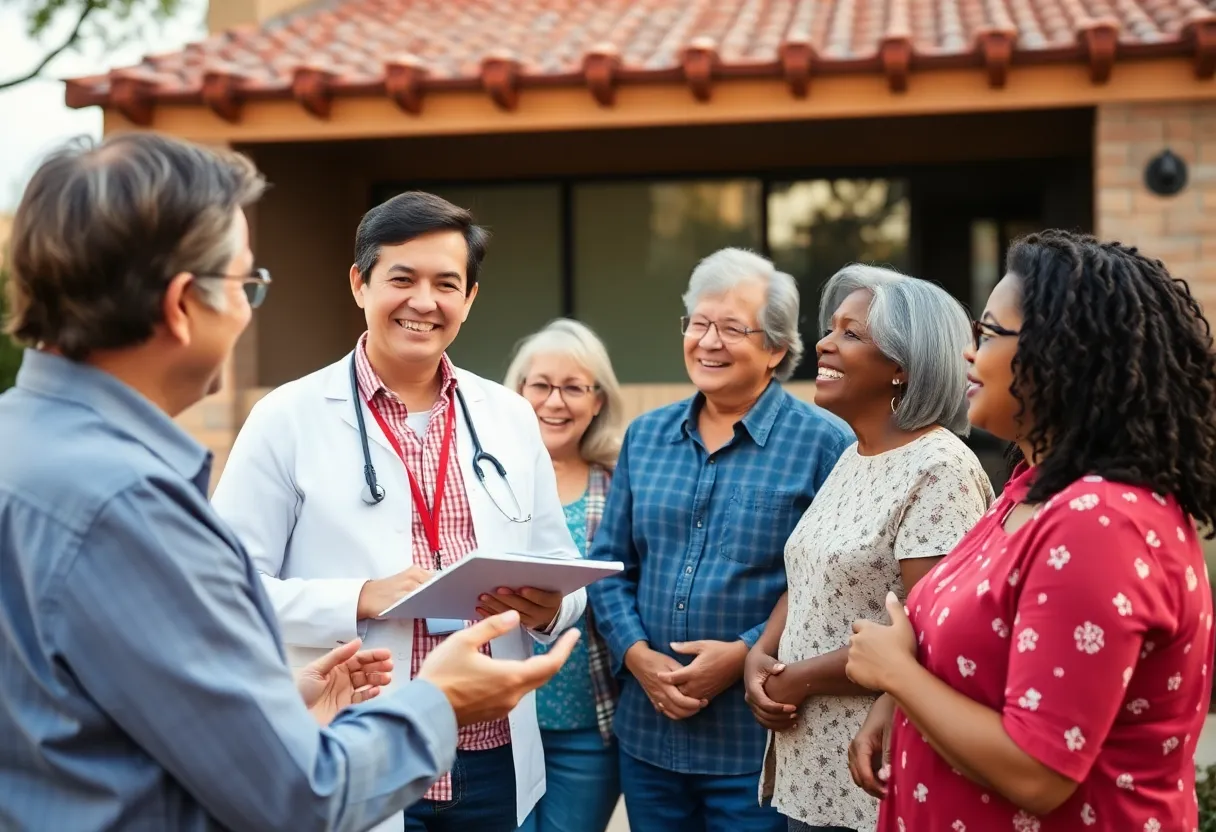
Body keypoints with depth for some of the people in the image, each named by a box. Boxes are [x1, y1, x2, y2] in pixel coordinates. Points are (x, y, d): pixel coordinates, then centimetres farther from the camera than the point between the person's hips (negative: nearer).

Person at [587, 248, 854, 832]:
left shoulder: (823, 443, -7)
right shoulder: (645, 436, 9)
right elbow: (608, 564, 10)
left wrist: (746, 655, -18)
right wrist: (636, 653, -6)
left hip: (761, 741, -4)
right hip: (648, 731, 5)